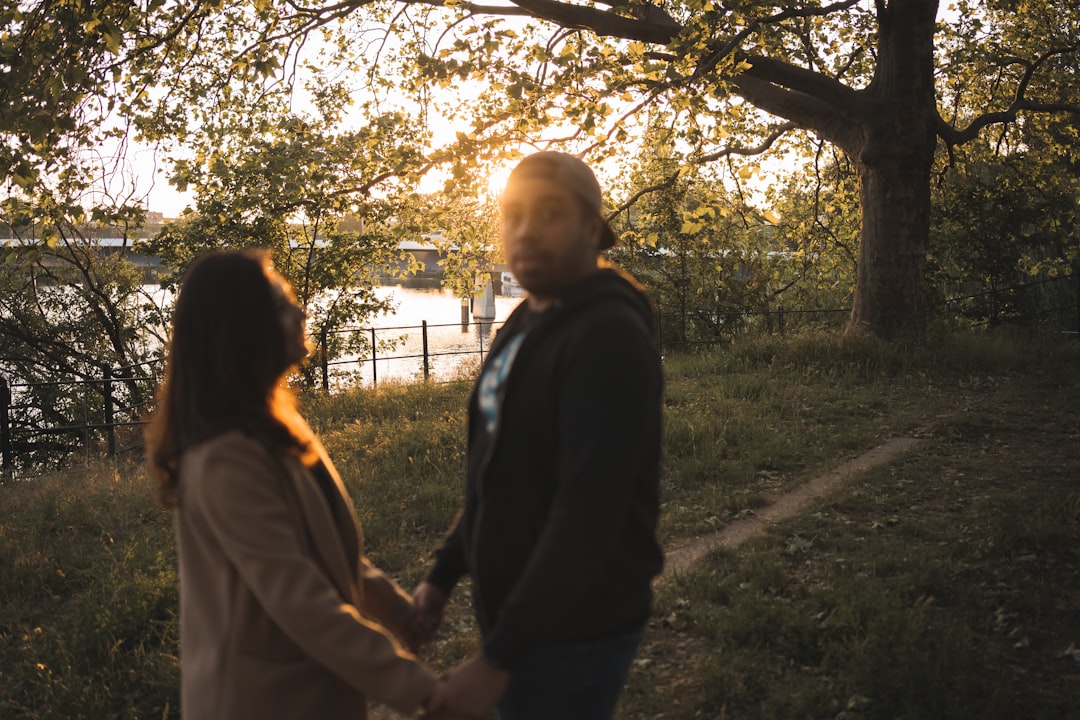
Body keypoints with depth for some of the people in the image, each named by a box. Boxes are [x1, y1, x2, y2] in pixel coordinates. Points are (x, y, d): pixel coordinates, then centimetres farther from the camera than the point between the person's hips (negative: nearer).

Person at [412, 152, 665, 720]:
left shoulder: (607, 336, -21)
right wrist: (444, 573, 12)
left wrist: (498, 657, -26)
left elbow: (588, 513, -27)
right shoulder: (528, 323, 8)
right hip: (512, 609, 8)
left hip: (571, 632, -8)